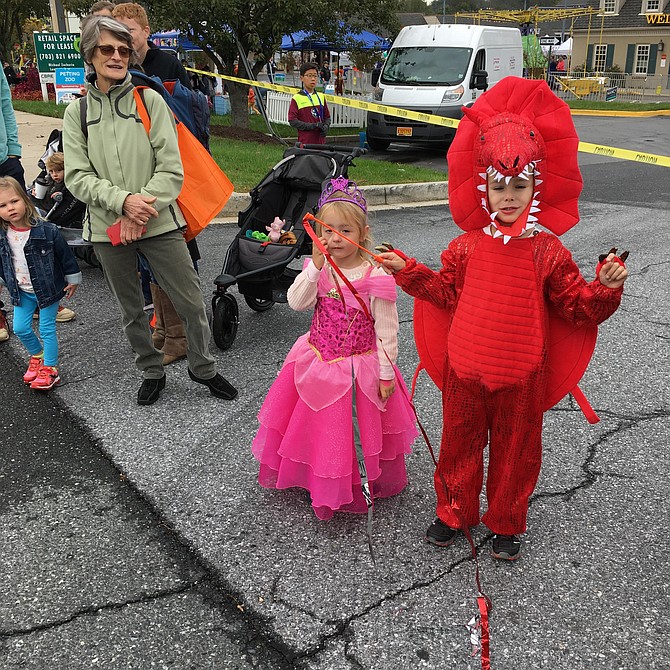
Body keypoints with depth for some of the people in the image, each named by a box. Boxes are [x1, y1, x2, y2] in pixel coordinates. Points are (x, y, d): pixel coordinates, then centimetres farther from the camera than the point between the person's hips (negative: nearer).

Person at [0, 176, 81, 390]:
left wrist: (72, 279, -4)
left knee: (47, 329, 1)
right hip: (22, 291, 5)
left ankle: (50, 368, 13)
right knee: (20, 328, 8)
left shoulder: (46, 230, -19)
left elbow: (65, 254, -9)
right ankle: (37, 356, 34)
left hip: (48, 288, -4)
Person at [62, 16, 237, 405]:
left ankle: (203, 368, 23)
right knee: (132, 310, 14)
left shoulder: (150, 100, -1)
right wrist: (124, 200, -20)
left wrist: (139, 214, -16)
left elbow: (171, 170, -7)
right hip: (108, 228, 2)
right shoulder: (77, 112, 4)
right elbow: (78, 178, -3)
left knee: (192, 301, 1)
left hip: (159, 223, -2)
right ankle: (152, 372, 34)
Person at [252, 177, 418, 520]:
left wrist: (386, 373, -10)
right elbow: (296, 302, -14)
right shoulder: (319, 268, -2)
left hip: (360, 368, -5)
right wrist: (315, 266, -22)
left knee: (359, 428, 9)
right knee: (322, 426, 18)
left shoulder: (375, 276, -17)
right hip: (319, 363, 5)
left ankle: (362, 486, 32)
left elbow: (386, 329, -13)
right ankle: (326, 485, 40)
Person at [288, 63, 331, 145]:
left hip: (320, 141, 5)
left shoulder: (321, 97, 12)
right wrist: (313, 126, -16)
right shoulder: (297, 98, -4)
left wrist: (326, 126, -5)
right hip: (305, 142, -5)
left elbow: (327, 117, 18)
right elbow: (292, 121, -10)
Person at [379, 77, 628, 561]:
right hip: (465, 368, 2)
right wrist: (408, 271, 3)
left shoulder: (548, 252, -7)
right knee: (461, 441, 17)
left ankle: (507, 523, 36)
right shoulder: (467, 247, -2)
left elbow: (579, 307, -2)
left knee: (515, 448, 14)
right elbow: (445, 293, 11)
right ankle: (454, 512, 39)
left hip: (521, 374, -1)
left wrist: (606, 287, -20)